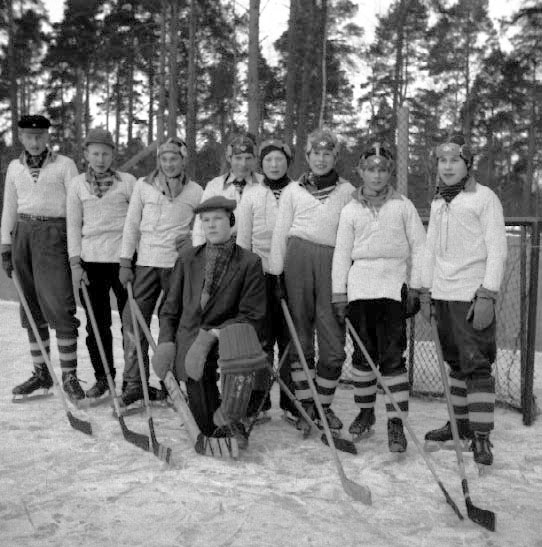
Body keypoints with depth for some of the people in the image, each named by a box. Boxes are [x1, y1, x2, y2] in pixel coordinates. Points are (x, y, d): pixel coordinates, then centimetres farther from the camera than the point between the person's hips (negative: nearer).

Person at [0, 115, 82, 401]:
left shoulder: (64, 165, 1)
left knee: (59, 305, -12)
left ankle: (69, 376, -5)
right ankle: (41, 373, 16)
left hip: (54, 235, -5)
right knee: (32, 307, 6)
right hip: (23, 234, 5)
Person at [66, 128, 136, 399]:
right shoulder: (78, 184, 8)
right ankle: (103, 376, 20)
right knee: (97, 323, 7)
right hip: (91, 260, 2)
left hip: (123, 257, -2)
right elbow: (73, 225, 8)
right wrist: (75, 264, 2)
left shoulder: (127, 181, 3)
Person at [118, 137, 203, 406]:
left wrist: (191, 238, -9)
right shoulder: (143, 185, 7)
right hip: (146, 262, 2)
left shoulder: (195, 191, 5)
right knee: (134, 320, -1)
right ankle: (134, 382, 9)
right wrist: (125, 262, 3)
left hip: (178, 263, -1)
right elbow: (131, 225, 8)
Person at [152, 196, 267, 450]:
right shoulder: (187, 260, 12)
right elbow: (170, 310, 16)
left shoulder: (249, 263, 1)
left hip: (226, 336, -2)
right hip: (189, 341, 2)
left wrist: (213, 334, -18)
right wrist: (166, 343, -3)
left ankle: (229, 419, -18)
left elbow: (252, 317, -5)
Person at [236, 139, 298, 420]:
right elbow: (243, 237, 9)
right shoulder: (251, 194, 9)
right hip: (260, 272, 0)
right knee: (262, 337, 1)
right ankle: (259, 395, 11)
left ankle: (291, 400, 10)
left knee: (290, 337, 1)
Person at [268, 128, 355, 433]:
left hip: (334, 262, 0)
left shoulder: (348, 191, 15)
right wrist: (277, 273, 1)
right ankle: (305, 404, 12)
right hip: (298, 257, 0)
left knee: (334, 342, -4)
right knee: (299, 336, 2)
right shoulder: (293, 190, 15)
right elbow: (280, 233, 10)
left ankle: (324, 404, 13)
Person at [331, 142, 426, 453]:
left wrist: (415, 286, -1)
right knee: (363, 354, 9)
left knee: (392, 355, -6)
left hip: (393, 287, -2)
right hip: (360, 287, 2)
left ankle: (396, 423, 1)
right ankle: (366, 412, 25)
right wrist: (339, 293, 5)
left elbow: (419, 247, 5)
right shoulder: (351, 210, 8)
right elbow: (342, 253, 9)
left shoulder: (403, 206, 4)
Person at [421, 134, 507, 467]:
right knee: (456, 362, 12)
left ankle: (482, 436, -1)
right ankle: (461, 423, 23)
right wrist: (427, 291, 15)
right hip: (443, 295, 6)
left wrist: (487, 295, -16)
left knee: (477, 364, -6)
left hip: (473, 295, -6)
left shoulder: (484, 197, -4)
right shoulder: (438, 202, 16)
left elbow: (497, 250, -9)